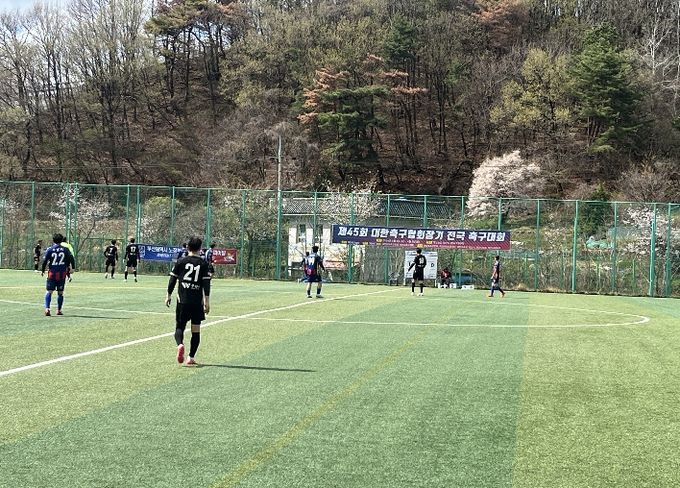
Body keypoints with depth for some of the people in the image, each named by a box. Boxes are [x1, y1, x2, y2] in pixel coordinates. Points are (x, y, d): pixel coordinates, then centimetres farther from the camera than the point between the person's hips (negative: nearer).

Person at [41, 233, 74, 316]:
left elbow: (45, 261, -5)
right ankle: (59, 310, 16)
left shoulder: (49, 249, -3)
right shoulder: (65, 250, 1)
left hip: (52, 273, -1)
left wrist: (43, 271, 7)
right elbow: (70, 260, -2)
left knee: (49, 292, -1)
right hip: (62, 273, 1)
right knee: (60, 293, 11)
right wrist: (67, 268, 13)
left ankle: (47, 309, -18)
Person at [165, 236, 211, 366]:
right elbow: (206, 284, -4)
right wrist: (207, 301, 0)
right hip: (197, 302, 0)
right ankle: (191, 357, 9)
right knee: (196, 330, 8)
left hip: (182, 301, 0)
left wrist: (169, 295, 15)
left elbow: (172, 279, 4)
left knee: (179, 326, 7)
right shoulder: (203, 264, 0)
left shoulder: (180, 262, 2)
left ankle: (180, 344, -24)